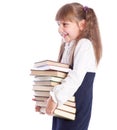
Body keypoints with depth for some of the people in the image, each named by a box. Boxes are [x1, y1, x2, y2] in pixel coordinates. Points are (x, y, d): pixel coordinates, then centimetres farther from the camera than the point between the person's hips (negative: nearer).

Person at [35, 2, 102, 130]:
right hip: (62, 106, 8)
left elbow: (76, 77, -24)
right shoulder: (67, 46, 13)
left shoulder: (84, 45, -14)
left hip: (77, 108, -8)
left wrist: (55, 98, -25)